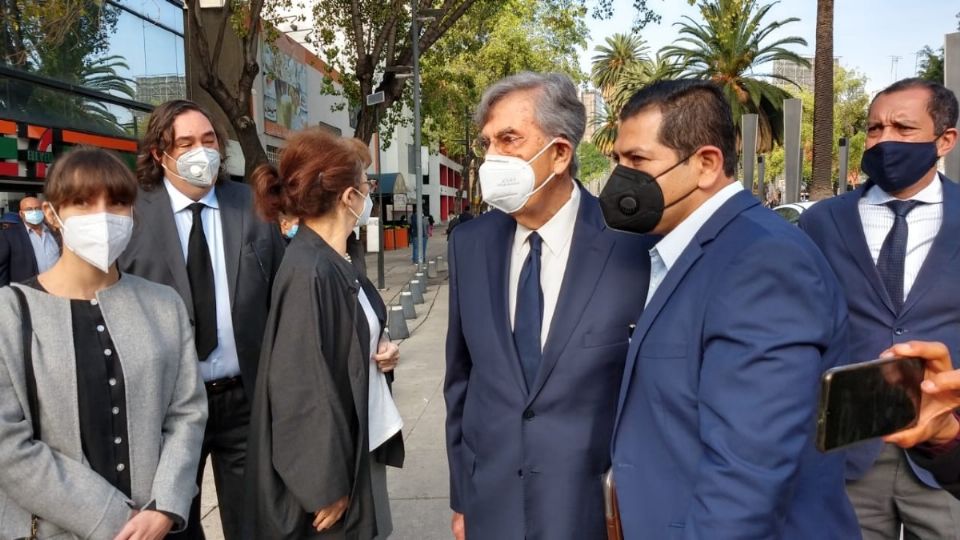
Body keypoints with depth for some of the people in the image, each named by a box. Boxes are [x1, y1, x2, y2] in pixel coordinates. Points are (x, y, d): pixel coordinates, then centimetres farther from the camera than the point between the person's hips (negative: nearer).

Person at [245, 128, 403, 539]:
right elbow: (302, 388, -23)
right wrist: (326, 486, -18)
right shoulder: (310, 273, -24)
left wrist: (380, 351, -2)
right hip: (329, 463, -9)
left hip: (359, 449, 9)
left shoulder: (334, 263, 3)